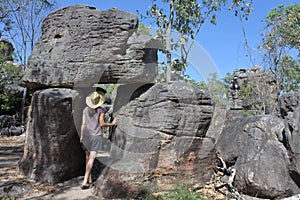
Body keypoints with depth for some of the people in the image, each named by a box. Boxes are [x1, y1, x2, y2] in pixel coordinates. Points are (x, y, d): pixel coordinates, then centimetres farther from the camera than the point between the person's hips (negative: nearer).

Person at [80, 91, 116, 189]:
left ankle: (89, 179, 24)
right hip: (96, 136, -4)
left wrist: (81, 136, 12)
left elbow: (83, 124, 5)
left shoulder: (86, 109, 4)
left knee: (88, 156, 15)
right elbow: (102, 123, -6)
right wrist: (112, 124, 10)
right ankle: (85, 181, -10)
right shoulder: (101, 110, -7)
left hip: (86, 135, 4)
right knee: (92, 158, -4)